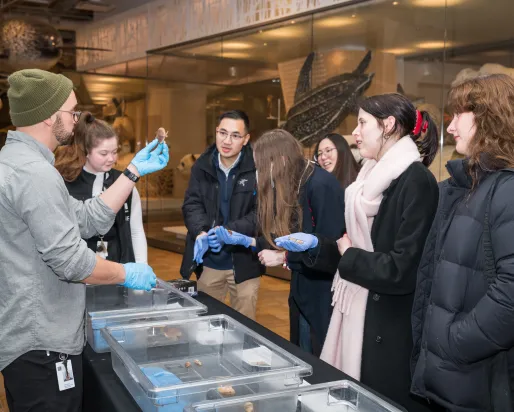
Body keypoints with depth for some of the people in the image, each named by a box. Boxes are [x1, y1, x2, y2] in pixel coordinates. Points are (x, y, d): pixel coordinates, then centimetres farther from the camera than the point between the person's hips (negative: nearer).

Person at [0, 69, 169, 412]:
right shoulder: (35, 173, -22)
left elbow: (89, 220, 10)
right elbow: (70, 261, -24)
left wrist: (135, 172, 11)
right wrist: (126, 274, -8)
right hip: (41, 344, -11)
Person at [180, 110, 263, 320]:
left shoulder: (257, 168, -12)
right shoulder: (202, 166, 2)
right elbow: (192, 204, -1)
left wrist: (229, 231, -27)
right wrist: (201, 231, -21)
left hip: (244, 261, -3)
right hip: (208, 262, 4)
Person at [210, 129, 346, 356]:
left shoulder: (321, 185, -22)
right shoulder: (296, 185, 6)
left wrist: (283, 258, -17)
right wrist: (246, 241, 8)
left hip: (324, 293, -9)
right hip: (303, 290, 9)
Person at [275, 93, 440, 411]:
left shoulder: (416, 181, -17)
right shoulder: (374, 176, 10)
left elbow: (403, 270, -23)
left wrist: (349, 254, -10)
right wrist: (315, 244, 6)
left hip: (388, 327, -8)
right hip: (356, 311, 8)